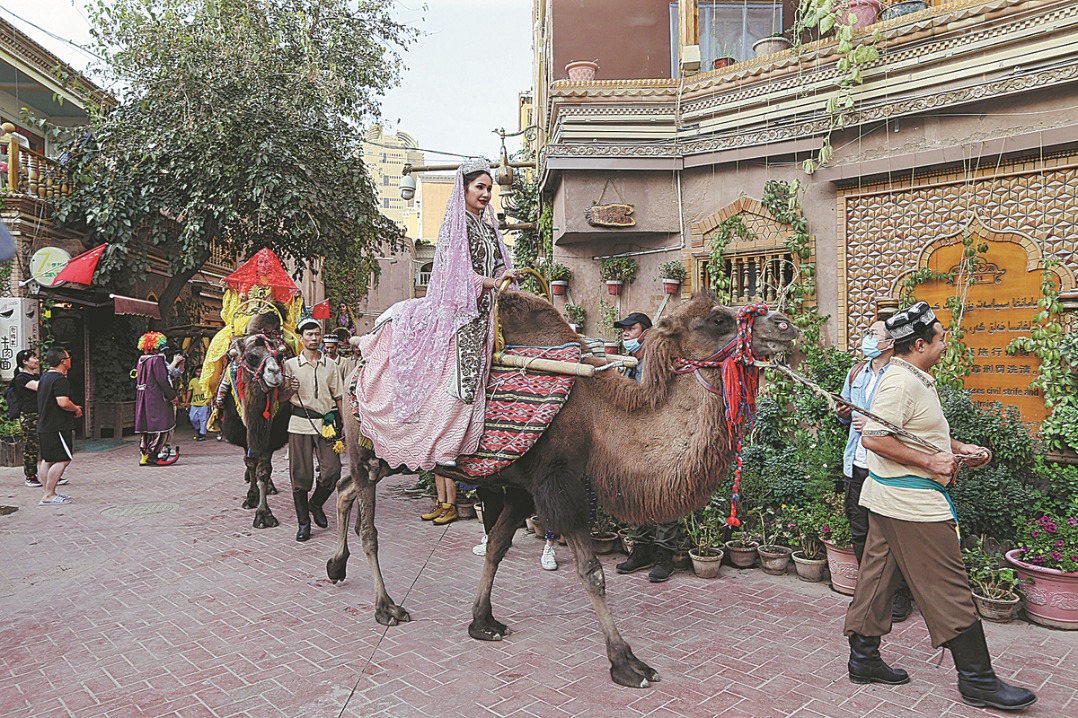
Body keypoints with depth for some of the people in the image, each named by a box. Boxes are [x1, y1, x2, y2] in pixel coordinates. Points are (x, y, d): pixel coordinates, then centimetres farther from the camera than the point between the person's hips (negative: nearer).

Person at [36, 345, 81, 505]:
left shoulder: (44, 377, 16)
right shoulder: (60, 379, -16)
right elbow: (63, 402, -27)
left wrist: (73, 408, 20)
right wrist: (76, 409, -8)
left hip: (44, 426, 11)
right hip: (58, 427, -11)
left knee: (47, 460, 14)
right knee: (62, 460, -8)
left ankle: (48, 493, 20)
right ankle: (48, 496, -9)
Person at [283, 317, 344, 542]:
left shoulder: (330, 365, 11)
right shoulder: (291, 365, 5)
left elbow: (338, 396, 13)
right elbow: (283, 398, 8)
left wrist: (344, 424, 8)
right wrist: (291, 390, -15)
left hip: (326, 423, 2)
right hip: (300, 422, -1)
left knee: (332, 470, -5)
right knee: (301, 473, -1)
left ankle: (315, 504, 23)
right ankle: (303, 522, 11)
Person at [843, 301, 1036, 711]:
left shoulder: (917, 380, 16)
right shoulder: (900, 382, -18)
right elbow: (873, 438, -26)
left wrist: (959, 448, 13)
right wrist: (930, 461, -22)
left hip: (890, 498, 11)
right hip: (912, 503, -11)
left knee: (878, 577, 13)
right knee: (948, 588, -1)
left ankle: (864, 659, 23)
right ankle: (977, 680, 11)